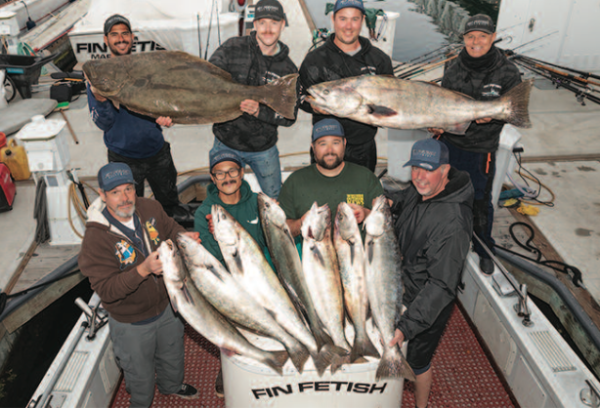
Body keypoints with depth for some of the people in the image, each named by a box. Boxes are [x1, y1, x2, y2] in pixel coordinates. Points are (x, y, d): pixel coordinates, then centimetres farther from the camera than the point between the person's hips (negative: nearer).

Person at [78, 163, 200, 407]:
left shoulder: (149, 208, -15)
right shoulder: (96, 237, -29)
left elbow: (171, 229, 5)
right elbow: (106, 290, -29)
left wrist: (183, 237, -18)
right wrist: (144, 269, -43)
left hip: (166, 305, 5)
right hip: (131, 322, -5)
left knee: (172, 354, 30)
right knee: (140, 372, 21)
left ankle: (172, 385, 63)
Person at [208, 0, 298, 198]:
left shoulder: (288, 69, -3)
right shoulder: (233, 49, -9)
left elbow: (289, 116, -7)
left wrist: (259, 111, -27)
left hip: (264, 149, 2)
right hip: (226, 144, -1)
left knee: (276, 198, 18)